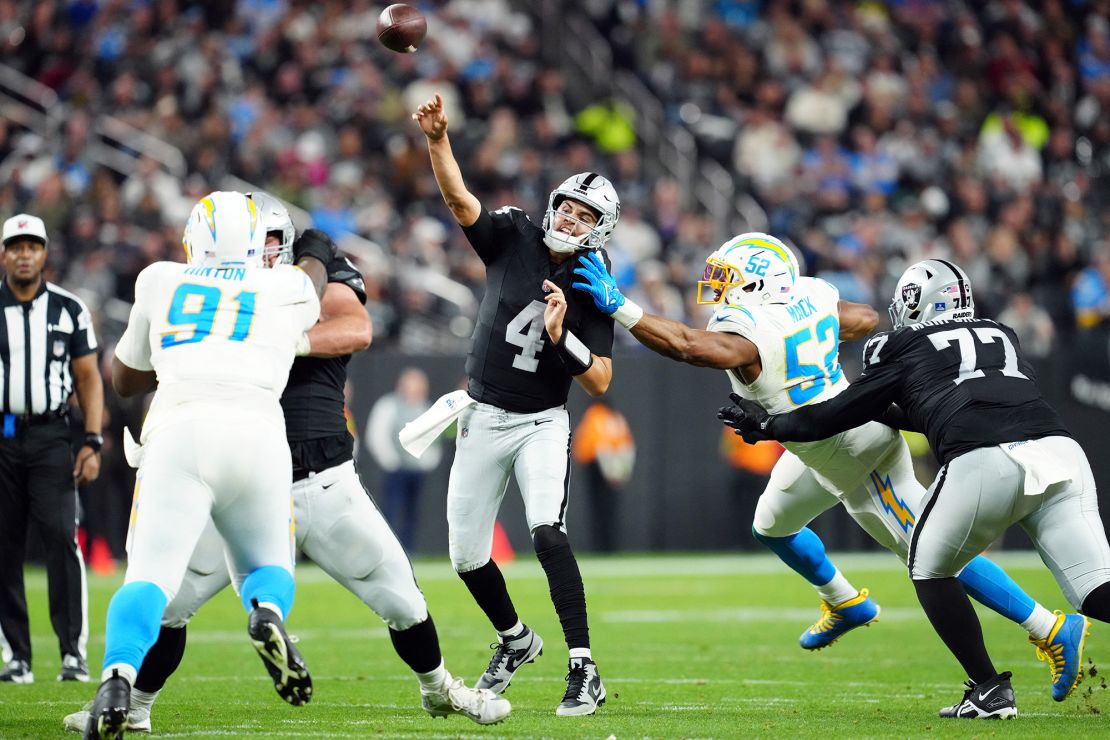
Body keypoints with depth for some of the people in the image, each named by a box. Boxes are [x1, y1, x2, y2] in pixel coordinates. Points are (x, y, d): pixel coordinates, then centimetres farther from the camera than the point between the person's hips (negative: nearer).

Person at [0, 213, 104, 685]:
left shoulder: (68, 309, 5)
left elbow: (88, 380, 8)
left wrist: (93, 443, -1)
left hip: (50, 436, -1)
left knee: (62, 537, -13)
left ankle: (73, 651, -12)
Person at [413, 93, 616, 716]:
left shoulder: (594, 293, -9)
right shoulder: (514, 239, -5)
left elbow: (600, 383, -11)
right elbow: (460, 200, -20)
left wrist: (560, 335, -25)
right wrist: (438, 140, -36)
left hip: (542, 425, -3)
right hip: (483, 419, 3)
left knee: (548, 534, -26)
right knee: (467, 555, 10)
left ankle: (584, 670, -25)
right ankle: (516, 640, 38)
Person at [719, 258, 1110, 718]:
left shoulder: (907, 349, 19)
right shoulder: (1001, 337, 33)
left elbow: (843, 414, 26)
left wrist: (770, 426, 39)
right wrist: (889, 414, 56)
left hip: (983, 465, -4)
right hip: (1059, 451, 4)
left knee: (930, 569, 20)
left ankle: (989, 690, 13)